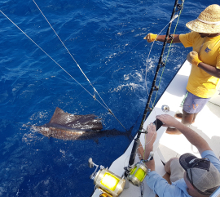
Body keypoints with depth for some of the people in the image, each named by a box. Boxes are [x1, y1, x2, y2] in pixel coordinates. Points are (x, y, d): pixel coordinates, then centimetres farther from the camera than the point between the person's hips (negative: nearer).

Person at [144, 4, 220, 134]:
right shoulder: (199, 35, -8)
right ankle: (192, 119, 63)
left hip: (203, 88, -8)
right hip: (194, 83, 8)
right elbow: (176, 38, -9)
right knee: (194, 105, 34)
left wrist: (197, 62, -32)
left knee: (187, 111, 12)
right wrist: (156, 37, -21)